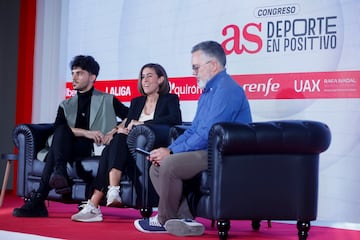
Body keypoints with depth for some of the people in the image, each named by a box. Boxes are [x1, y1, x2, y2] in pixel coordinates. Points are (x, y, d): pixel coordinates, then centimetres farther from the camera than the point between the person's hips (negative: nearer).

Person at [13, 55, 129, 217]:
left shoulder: (107, 101, 16)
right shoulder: (66, 106, 22)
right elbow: (57, 127, 1)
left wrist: (115, 131, -11)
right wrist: (85, 133, -15)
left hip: (96, 150, -3)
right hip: (70, 149, 3)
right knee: (62, 131, -30)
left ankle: (38, 200, -42)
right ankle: (59, 173, -51)